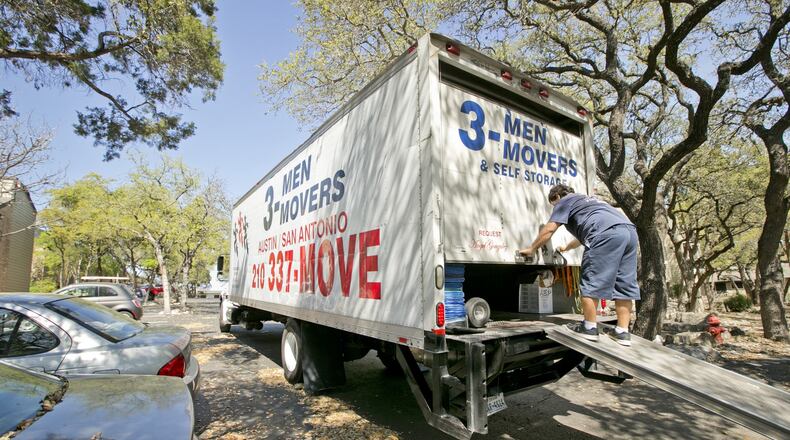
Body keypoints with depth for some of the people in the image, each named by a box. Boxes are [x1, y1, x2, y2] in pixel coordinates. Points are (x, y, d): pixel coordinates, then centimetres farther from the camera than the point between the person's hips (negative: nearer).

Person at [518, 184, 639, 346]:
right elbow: (584, 233, 53)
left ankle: (590, 327, 3)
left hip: (607, 233, -9)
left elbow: (549, 230, 7)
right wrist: (566, 247, 66)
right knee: (623, 284, 10)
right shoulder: (586, 200, 41)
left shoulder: (565, 201, 16)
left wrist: (531, 249, 16)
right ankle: (622, 332, 12)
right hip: (629, 231, 9)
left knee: (591, 281, -2)